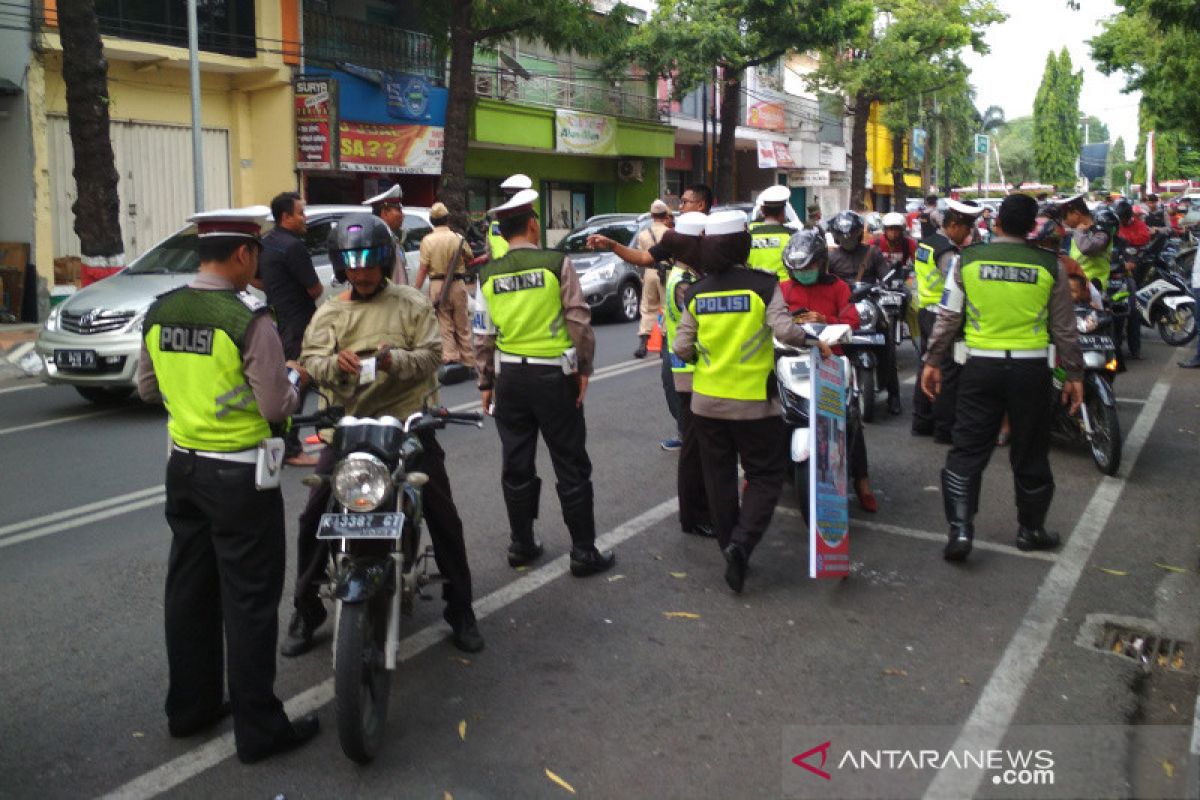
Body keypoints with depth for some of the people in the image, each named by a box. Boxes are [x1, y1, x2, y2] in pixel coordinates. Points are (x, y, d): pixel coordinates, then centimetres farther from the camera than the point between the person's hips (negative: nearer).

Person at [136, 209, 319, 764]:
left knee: (189, 590, 18)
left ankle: (189, 707, 32)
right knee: (249, 599, 2)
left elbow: (148, 389, 13)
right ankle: (258, 728, 12)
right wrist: (292, 390, 1)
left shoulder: (159, 313, 2)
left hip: (182, 466, 7)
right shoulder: (249, 319, -19)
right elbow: (276, 407, -19)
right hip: (239, 475, -7)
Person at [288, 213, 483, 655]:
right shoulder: (329, 313, 11)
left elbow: (431, 355, -7)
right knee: (314, 517, -2)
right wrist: (335, 363, -25)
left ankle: (460, 609, 18)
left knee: (443, 516, 2)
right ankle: (305, 612, 15)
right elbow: (310, 359, -3)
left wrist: (394, 360, -27)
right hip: (346, 425, 2)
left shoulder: (412, 304, 3)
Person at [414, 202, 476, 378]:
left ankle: (449, 357, -5)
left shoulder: (427, 240, -6)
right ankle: (467, 361, 14)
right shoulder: (458, 238, -3)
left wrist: (416, 290, -3)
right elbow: (469, 259, 11)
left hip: (437, 285, -1)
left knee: (444, 324, 6)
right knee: (462, 325, 10)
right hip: (458, 284, 1)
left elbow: (423, 268, -8)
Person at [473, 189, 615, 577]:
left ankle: (522, 545, 23)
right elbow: (579, 322, -10)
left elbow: (483, 336, 4)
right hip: (553, 375, -3)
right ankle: (584, 551, 10)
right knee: (571, 466, 4)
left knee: (517, 465, 13)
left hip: (510, 377, 4)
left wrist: (486, 383, 13)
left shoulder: (488, 274, 2)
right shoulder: (557, 264, -8)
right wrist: (584, 369, 0)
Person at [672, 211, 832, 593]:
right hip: (753, 403, -3)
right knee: (766, 475, 9)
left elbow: (681, 348, -2)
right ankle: (741, 542, -9)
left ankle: (731, 547, 24)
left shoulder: (696, 292, 0)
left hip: (707, 401, 4)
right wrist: (814, 342, -3)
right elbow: (785, 331, -21)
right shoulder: (763, 285, -10)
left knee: (719, 478, 15)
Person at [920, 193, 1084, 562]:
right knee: (1030, 453, 13)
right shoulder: (1049, 266, -1)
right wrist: (1075, 375, 13)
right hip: (1031, 368, 0)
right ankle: (1030, 529, 27)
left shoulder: (968, 260, -2)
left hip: (981, 366, 0)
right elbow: (1065, 328, 5)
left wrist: (932, 361, 9)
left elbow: (947, 318, -1)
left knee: (968, 449, 5)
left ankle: (960, 528, -4)